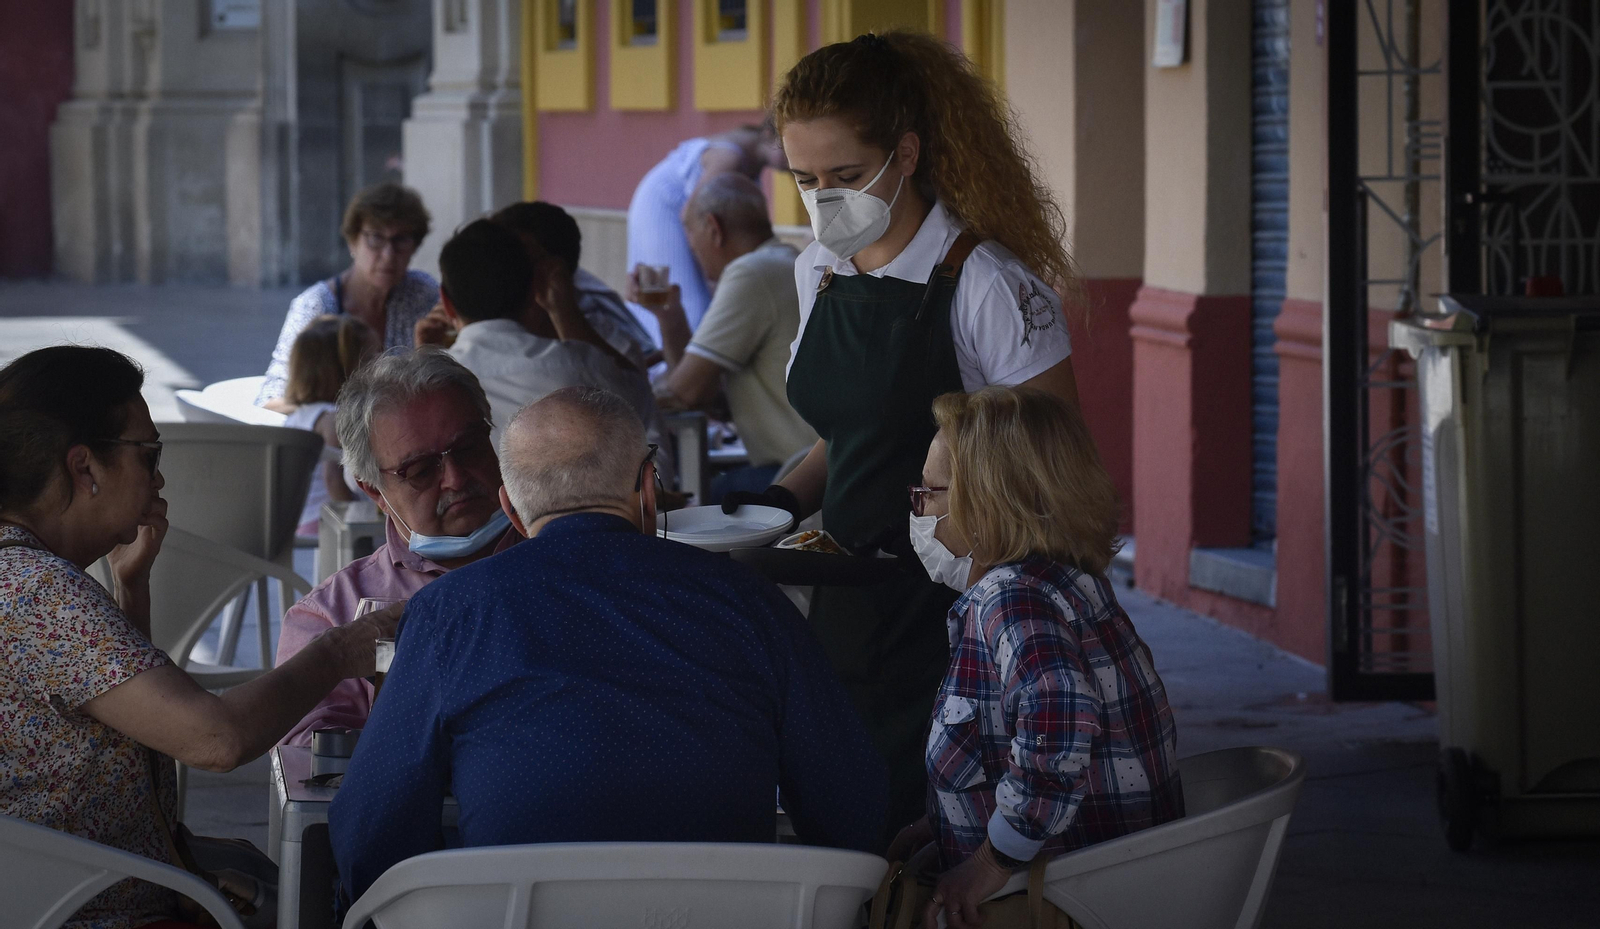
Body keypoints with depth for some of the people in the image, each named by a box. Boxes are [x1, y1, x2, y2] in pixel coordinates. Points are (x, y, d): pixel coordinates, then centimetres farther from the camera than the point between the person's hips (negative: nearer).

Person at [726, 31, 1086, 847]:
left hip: (956, 607, -7)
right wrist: (785, 497, 5)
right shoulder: (818, 275, 10)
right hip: (848, 604, 7)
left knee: (920, 818, -11)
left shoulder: (986, 284, -12)